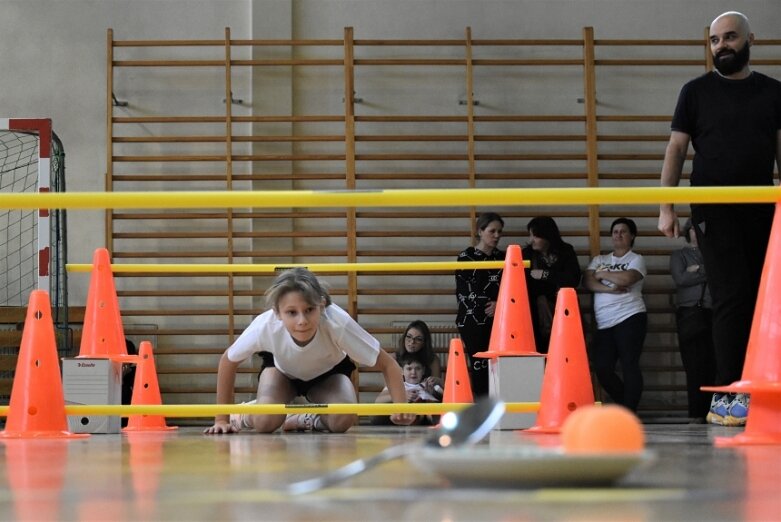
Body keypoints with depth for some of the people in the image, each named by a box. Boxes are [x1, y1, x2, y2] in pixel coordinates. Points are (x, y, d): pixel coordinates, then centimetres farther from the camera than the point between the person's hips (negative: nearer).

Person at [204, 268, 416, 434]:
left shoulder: (337, 323, -42)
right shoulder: (265, 326, -39)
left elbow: (387, 364, -31)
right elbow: (228, 362, -19)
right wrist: (222, 419, -16)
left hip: (328, 372, 0)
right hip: (282, 370, 0)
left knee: (342, 421, -28)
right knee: (265, 423, -26)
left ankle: (304, 420, 5)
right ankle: (242, 416, 10)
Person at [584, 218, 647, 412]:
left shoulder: (636, 260, 7)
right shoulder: (599, 260, 20)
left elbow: (626, 278, -13)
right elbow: (587, 281, 4)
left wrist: (602, 274, 1)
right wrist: (609, 289, -11)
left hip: (629, 318, -5)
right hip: (604, 323, 5)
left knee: (629, 365, -11)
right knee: (602, 368, -3)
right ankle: (625, 406, 14)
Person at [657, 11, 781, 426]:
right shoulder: (697, 92, 6)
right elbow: (676, 149, 3)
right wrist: (665, 208, -6)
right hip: (714, 210, -3)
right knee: (732, 296, -12)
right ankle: (728, 394, -12)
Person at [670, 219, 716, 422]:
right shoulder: (679, 255, 16)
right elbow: (681, 279, -1)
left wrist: (698, 270, -2)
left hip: (713, 313, 2)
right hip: (690, 312, -2)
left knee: (713, 363, -8)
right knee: (696, 363, -9)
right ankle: (697, 414, -9)